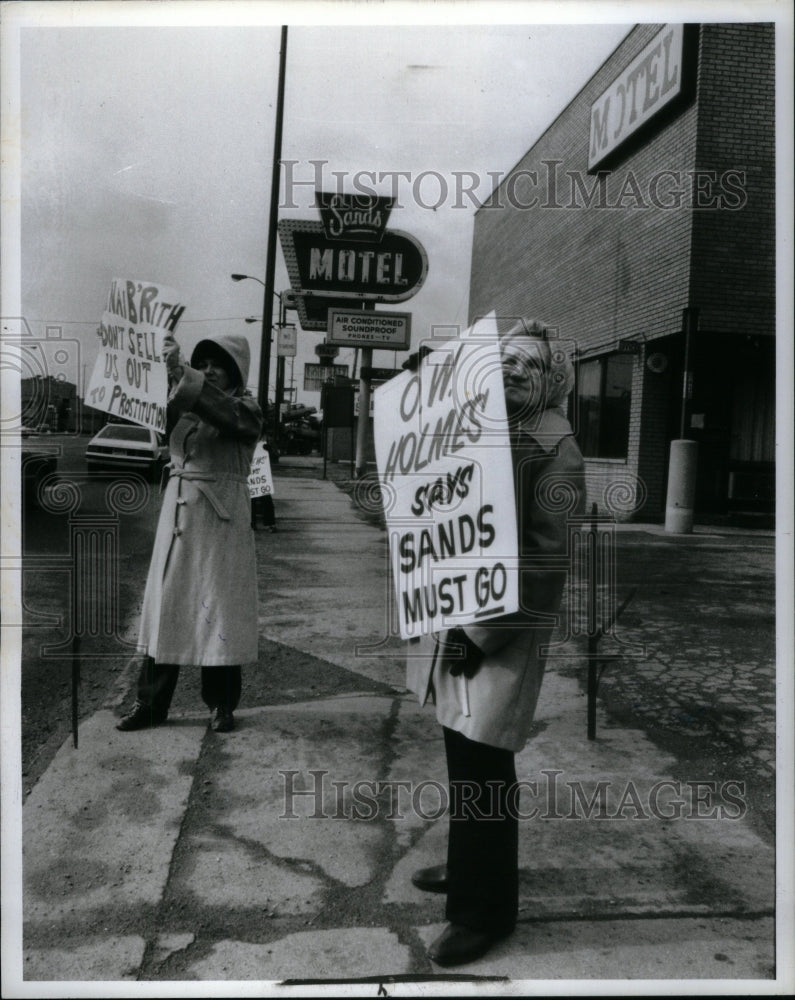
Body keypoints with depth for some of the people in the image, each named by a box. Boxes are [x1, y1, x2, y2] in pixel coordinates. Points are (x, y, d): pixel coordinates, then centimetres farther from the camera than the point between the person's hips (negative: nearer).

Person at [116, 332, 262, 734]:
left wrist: (181, 373, -30)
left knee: (217, 608, -1)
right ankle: (151, 703, 13)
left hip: (221, 519, -4)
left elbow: (224, 413, -22)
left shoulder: (245, 408, 0)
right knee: (165, 605, 5)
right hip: (178, 511, 5)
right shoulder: (183, 405, 15)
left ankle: (222, 705, 11)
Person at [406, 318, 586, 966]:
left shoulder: (555, 445, -9)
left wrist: (482, 633, -18)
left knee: (481, 763, 0)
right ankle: (469, 868, 39)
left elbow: (547, 556, -16)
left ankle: (485, 909, 18)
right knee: (463, 750, 18)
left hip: (505, 625, -7)